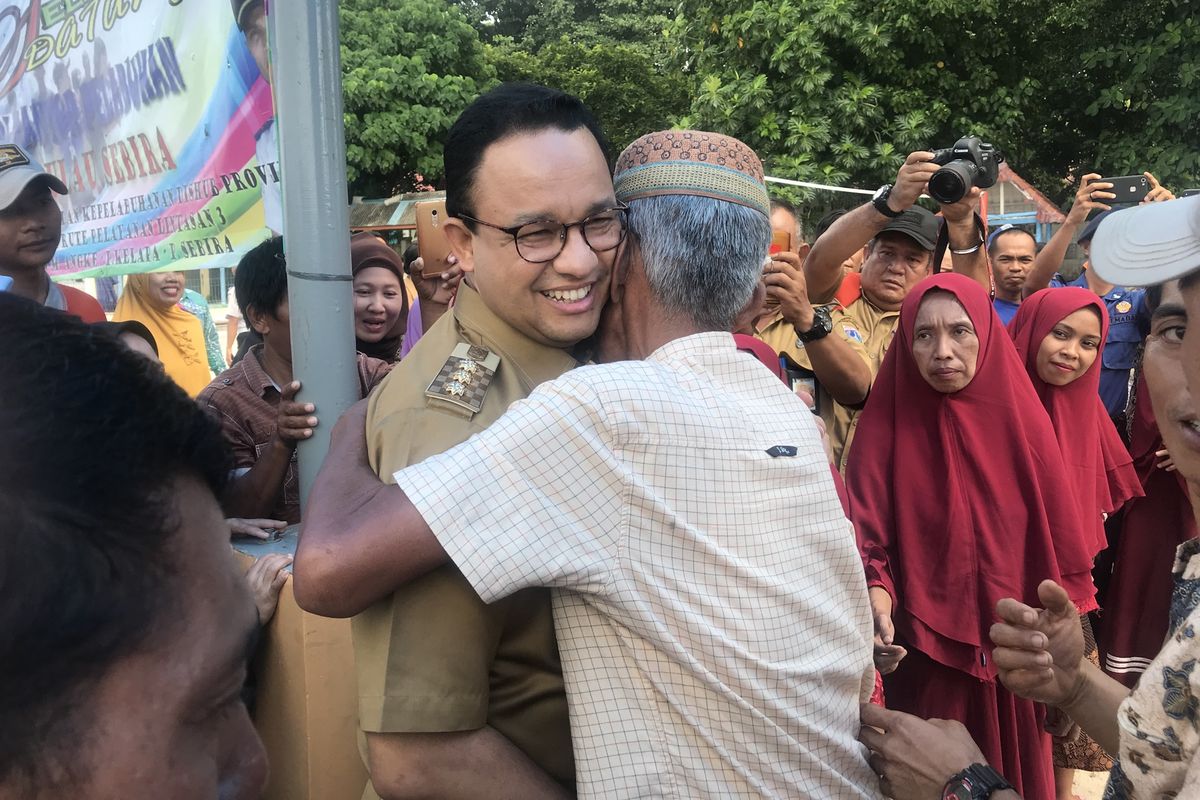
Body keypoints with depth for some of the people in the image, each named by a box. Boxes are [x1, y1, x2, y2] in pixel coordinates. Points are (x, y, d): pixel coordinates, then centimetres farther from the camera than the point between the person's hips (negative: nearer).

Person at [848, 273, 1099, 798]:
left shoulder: (1021, 418, -3)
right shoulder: (887, 421, -8)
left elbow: (1058, 538, 0)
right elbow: (866, 533, -12)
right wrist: (876, 595, -31)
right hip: (923, 652, -2)